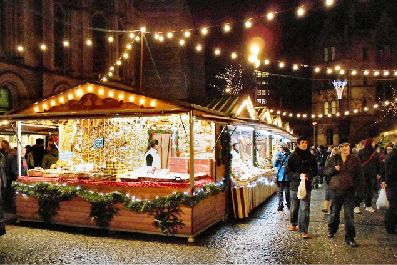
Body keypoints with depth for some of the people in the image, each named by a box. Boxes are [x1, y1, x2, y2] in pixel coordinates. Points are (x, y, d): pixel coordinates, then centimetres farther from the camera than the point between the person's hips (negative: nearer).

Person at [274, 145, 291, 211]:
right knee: (280, 191, 7)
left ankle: (288, 204, 24)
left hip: (287, 176, -2)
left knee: (287, 191, 9)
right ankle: (280, 205, 16)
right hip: (280, 176, 3)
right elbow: (275, 165, 6)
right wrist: (276, 160, -12)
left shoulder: (289, 155, -6)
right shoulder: (278, 154, 5)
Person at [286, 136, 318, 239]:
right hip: (295, 185, 0)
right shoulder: (293, 156, -1)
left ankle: (303, 231, -1)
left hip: (307, 185, 1)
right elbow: (288, 171, -3)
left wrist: (308, 175, -10)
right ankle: (293, 224, 36)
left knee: (305, 208, -5)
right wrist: (299, 175, -16)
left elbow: (315, 171, 10)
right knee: (294, 207, 12)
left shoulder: (310, 156, 6)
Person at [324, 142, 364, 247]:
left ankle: (349, 238, 7)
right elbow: (326, 171, 5)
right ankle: (331, 230, 36)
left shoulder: (355, 159, 2)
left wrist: (359, 189, -2)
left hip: (349, 191, -1)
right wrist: (334, 169, -15)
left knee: (349, 215, 0)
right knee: (334, 212, 13)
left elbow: (358, 175, 4)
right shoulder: (334, 159, 3)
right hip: (336, 190, 1)